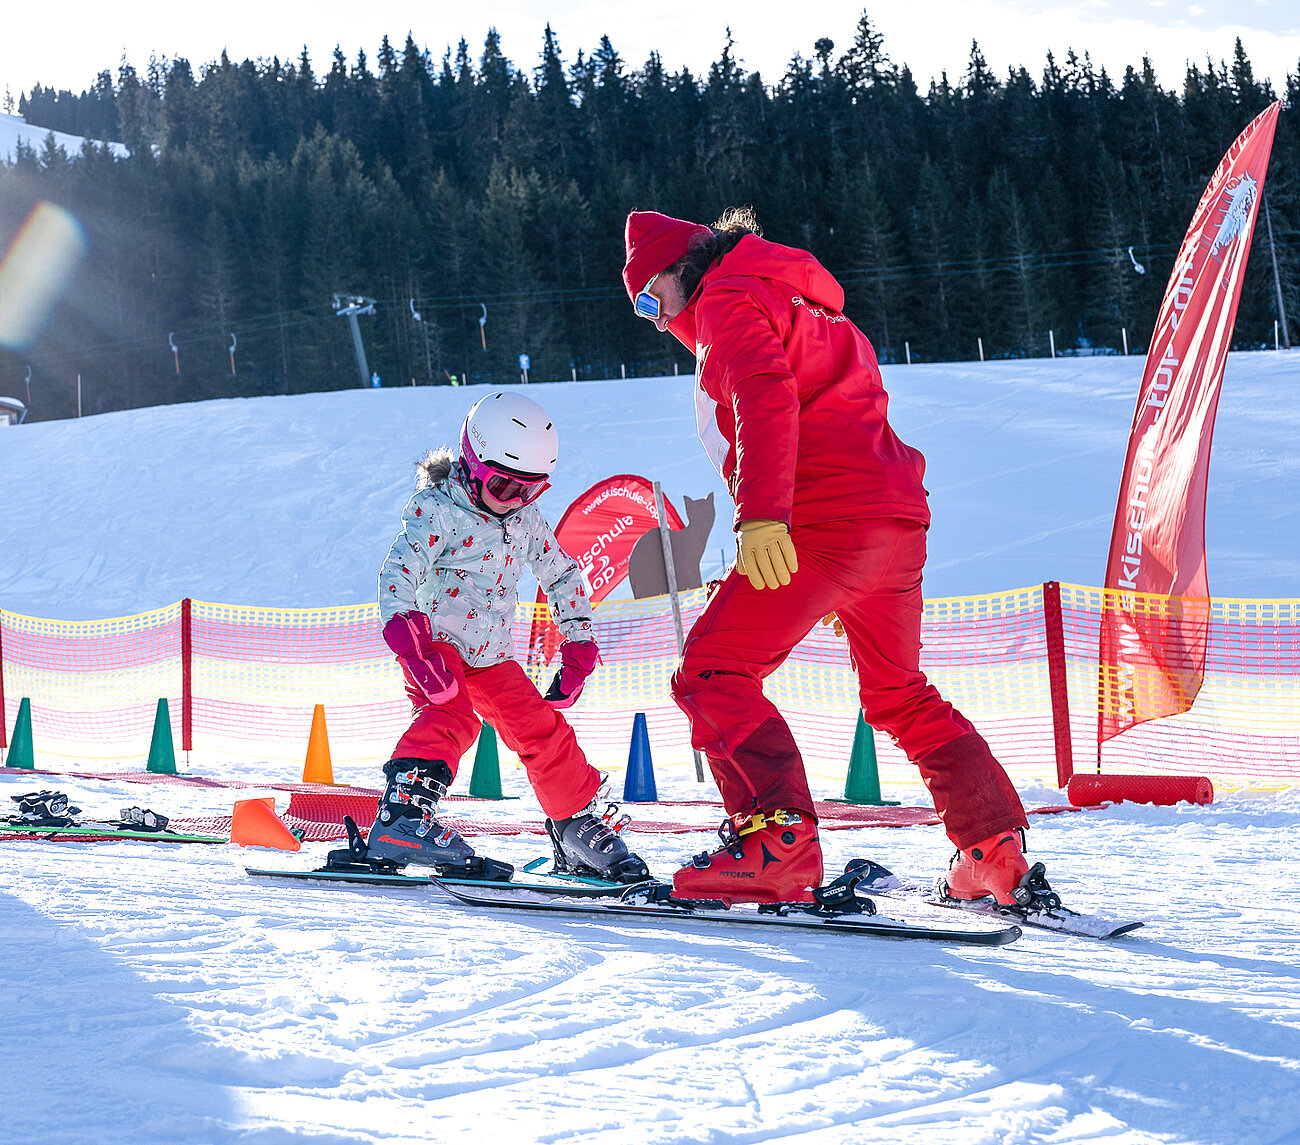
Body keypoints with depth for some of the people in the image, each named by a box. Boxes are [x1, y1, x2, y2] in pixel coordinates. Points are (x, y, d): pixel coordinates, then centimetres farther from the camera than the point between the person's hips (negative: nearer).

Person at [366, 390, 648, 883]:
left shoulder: (526, 519, 6)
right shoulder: (435, 509, -14)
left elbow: (563, 576, 17)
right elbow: (398, 574, -26)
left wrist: (578, 648, 10)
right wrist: (411, 644, -40)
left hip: (491, 654, 6)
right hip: (435, 644, -6)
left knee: (542, 729, 4)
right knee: (451, 716, -31)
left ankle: (579, 828, 19)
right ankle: (400, 816, -42)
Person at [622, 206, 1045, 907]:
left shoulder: (727, 297, 2)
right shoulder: (805, 308, 32)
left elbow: (765, 396, -17)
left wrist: (761, 515, -29)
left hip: (829, 520, -10)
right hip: (900, 518, 10)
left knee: (711, 673, -11)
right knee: (899, 695, 23)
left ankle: (775, 839, -25)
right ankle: (997, 854, 21)